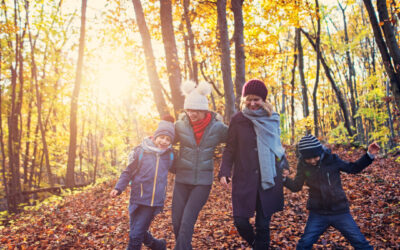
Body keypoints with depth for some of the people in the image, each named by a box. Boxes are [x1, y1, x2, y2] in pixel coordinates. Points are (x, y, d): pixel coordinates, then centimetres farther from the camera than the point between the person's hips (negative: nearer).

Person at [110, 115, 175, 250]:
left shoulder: (169, 154, 3)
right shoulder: (140, 151, -5)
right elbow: (128, 172, 1)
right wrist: (118, 188, -7)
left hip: (155, 201, 0)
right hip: (138, 199, 1)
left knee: (136, 235, -4)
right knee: (135, 232, 10)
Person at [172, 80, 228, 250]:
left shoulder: (217, 127, -6)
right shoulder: (180, 125, -3)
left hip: (203, 181, -2)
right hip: (182, 180, 2)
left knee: (187, 221, -10)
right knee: (177, 221, 5)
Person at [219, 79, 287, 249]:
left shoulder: (271, 119, 4)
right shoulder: (238, 120, -1)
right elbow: (230, 149, 1)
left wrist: (282, 166, 12)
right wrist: (224, 172, -10)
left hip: (268, 179, 1)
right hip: (244, 179, -1)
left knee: (263, 224, 5)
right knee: (240, 221, 0)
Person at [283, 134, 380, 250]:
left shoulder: (332, 159, -8)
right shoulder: (303, 166, -5)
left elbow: (353, 168, 6)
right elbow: (296, 187, 4)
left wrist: (369, 155, -4)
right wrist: (284, 179, -15)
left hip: (340, 212, 0)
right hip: (318, 213, 0)